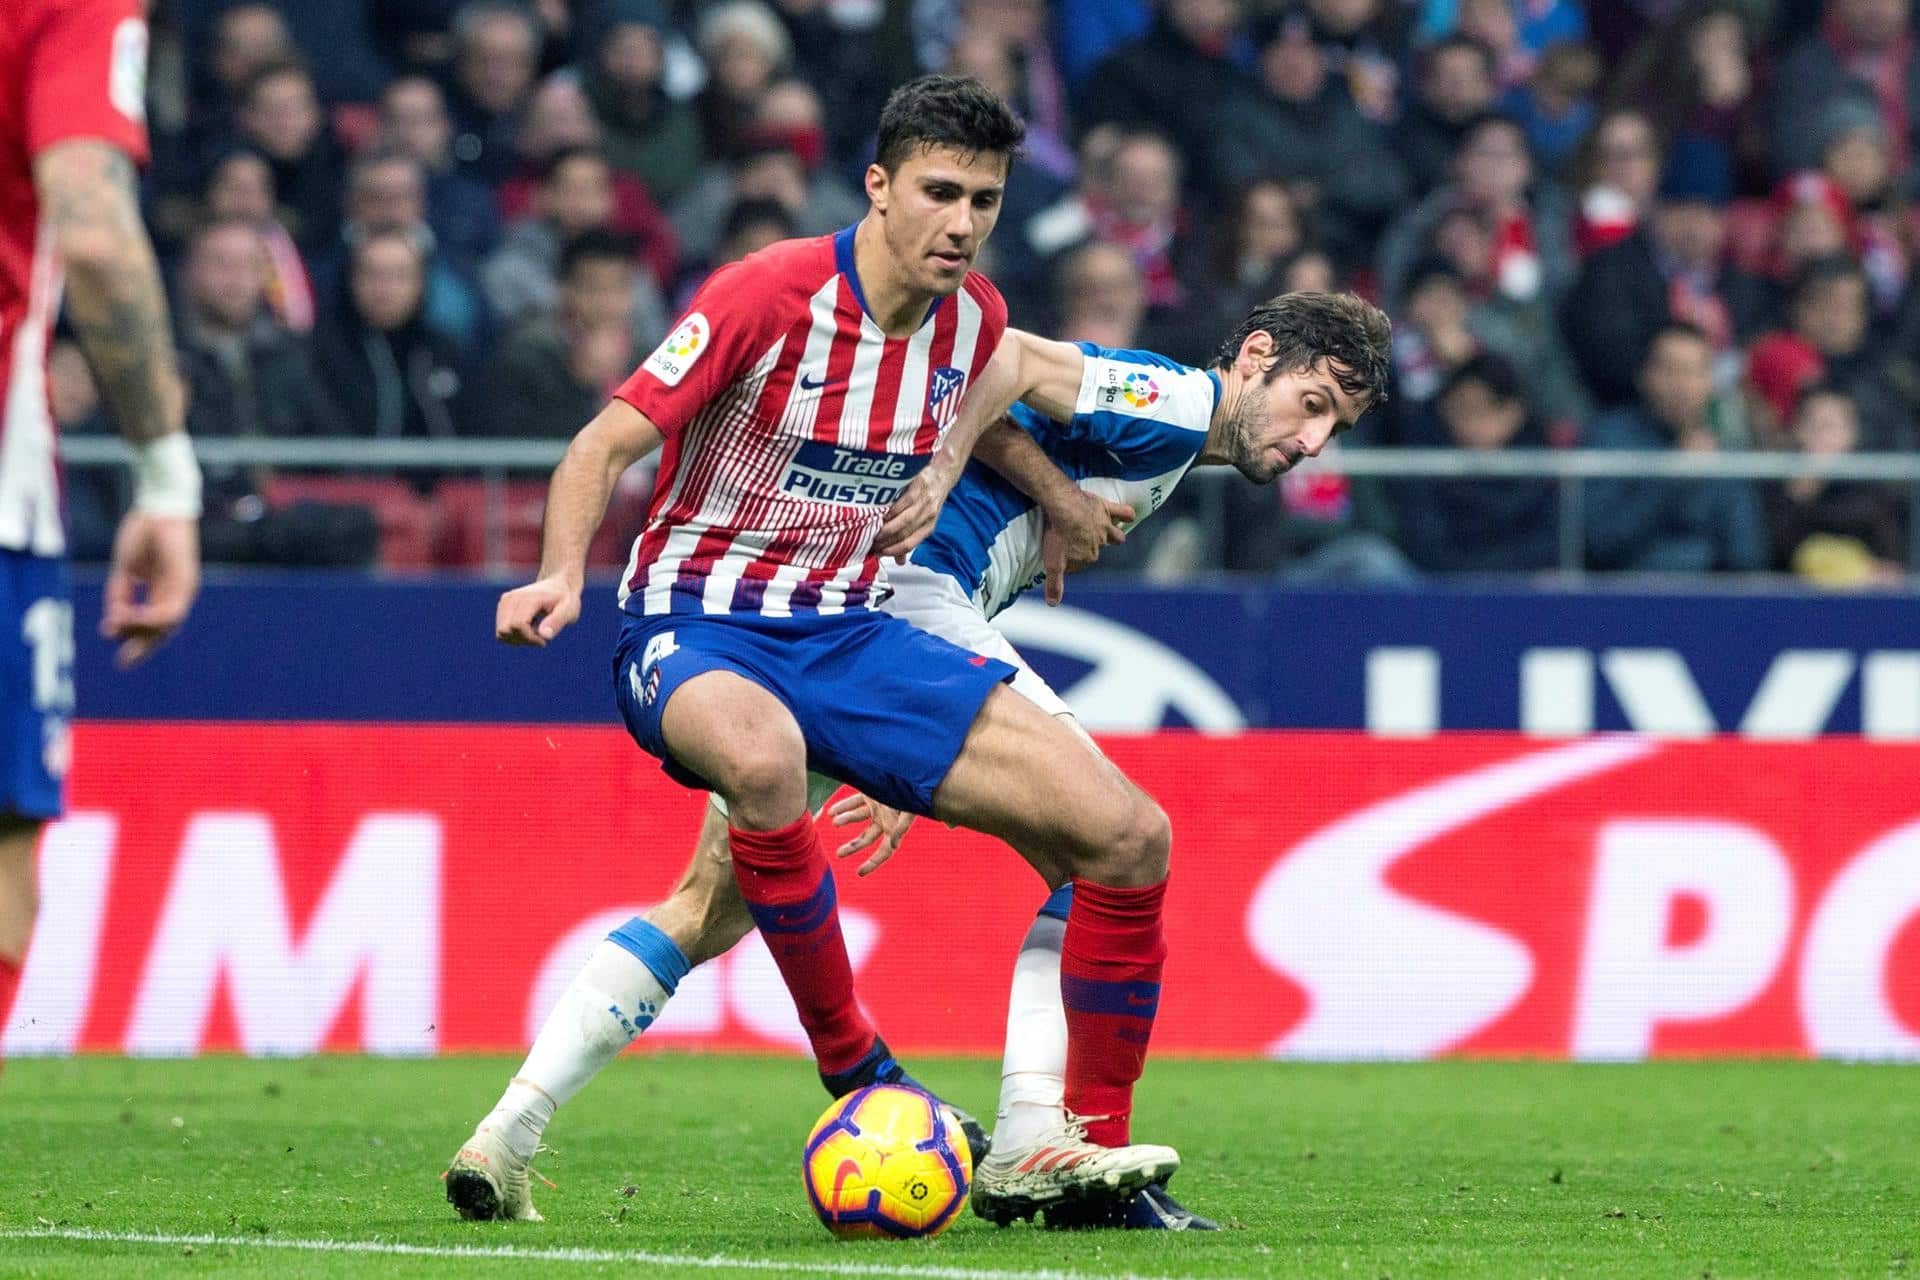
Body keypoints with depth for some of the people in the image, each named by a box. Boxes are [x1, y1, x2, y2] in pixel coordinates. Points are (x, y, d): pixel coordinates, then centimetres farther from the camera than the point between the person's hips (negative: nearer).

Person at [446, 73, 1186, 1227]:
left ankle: (1092, 1151, 7)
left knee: (1129, 837, -8)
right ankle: (853, 1068, -27)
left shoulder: (973, 318, 2)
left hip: (848, 635, 6)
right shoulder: (769, 296, -16)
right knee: (763, 755, -45)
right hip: (696, 629, -6)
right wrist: (564, 577, -32)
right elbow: (606, 446, -16)